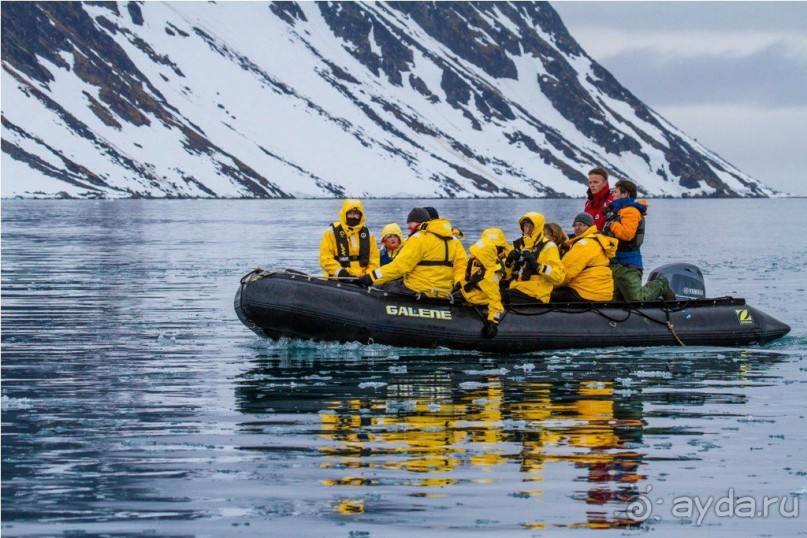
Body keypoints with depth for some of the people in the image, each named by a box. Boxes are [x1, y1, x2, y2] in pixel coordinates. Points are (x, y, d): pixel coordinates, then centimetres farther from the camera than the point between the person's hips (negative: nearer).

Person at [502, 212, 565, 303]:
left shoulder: (548, 247, 0)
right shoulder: (518, 244, 19)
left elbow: (559, 276, -11)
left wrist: (537, 265, -20)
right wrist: (509, 261, -1)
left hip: (534, 295, -6)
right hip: (515, 289, 6)